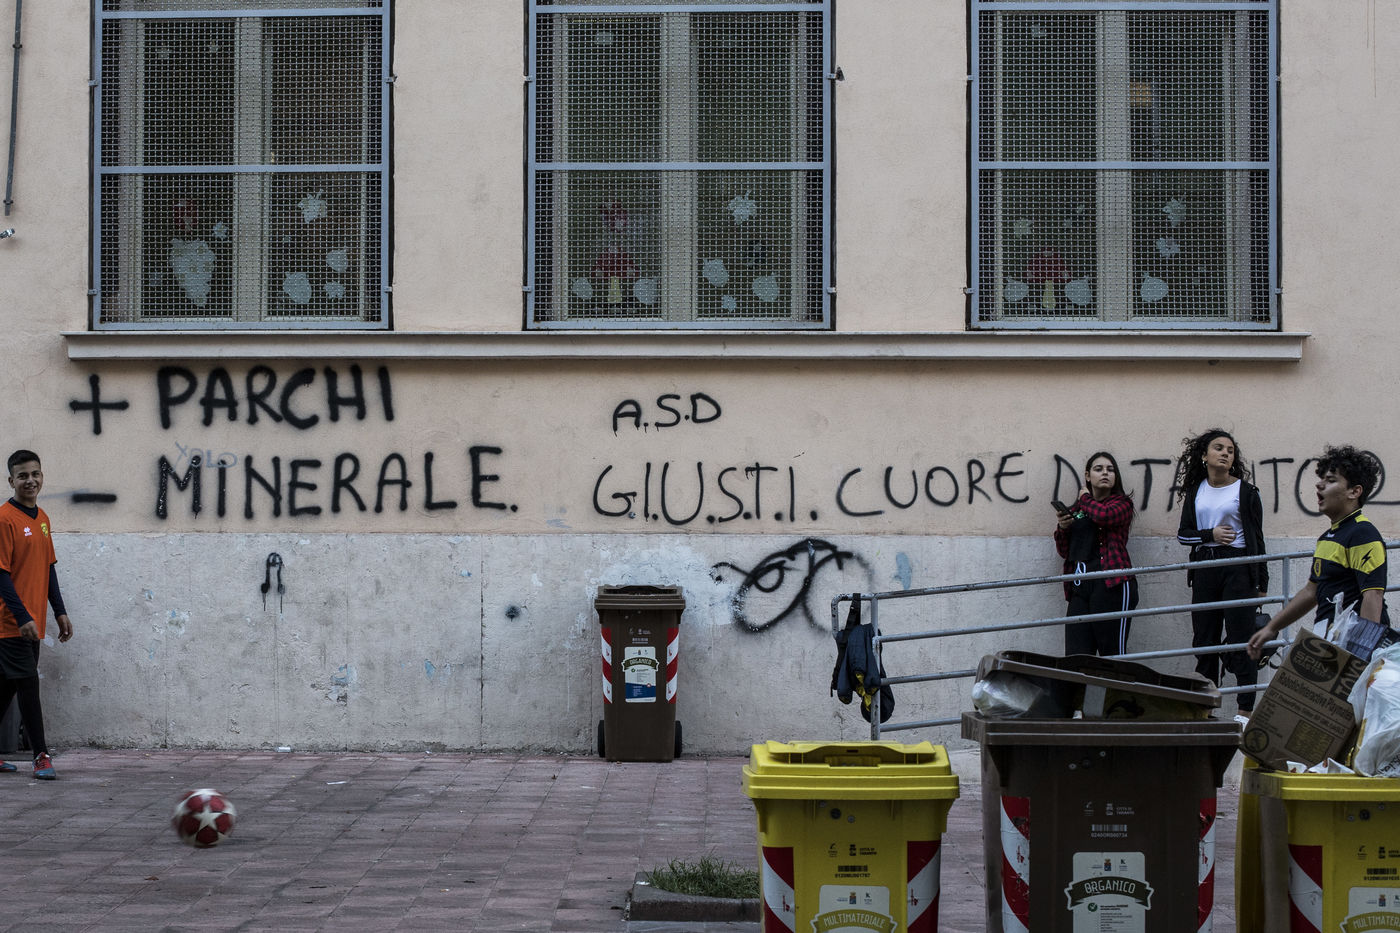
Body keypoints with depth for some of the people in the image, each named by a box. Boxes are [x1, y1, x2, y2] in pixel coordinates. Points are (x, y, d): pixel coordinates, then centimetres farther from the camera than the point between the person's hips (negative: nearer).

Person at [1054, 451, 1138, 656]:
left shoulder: (1121, 503, 9)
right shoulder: (1075, 510, 23)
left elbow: (1104, 515, -15)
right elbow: (1064, 552, 25)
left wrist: (1086, 498, 5)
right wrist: (1062, 529, 4)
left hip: (1112, 585, -5)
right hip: (1080, 587, 5)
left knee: (1113, 654, -9)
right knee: (1075, 656, -5)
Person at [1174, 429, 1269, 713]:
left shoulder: (1246, 491, 0)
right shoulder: (1195, 491, 11)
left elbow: (1256, 538, 2)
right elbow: (1183, 533, 9)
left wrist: (1261, 583, -1)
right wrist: (1211, 535, -11)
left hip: (1238, 568, -4)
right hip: (1204, 569, 4)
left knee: (1240, 641, -6)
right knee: (1204, 640, 6)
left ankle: (1247, 708, -3)